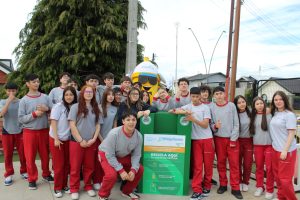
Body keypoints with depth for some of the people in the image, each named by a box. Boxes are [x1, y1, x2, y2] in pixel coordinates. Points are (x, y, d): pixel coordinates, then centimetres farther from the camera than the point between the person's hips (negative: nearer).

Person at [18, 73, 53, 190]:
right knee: (30, 156, 6)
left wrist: (47, 109, -19)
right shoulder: (24, 100, -5)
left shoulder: (45, 97, 1)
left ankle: (46, 174, 34)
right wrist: (34, 114, -20)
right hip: (29, 132, -2)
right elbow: (21, 119, -8)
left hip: (44, 131, 2)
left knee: (45, 155, 14)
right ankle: (32, 179, 23)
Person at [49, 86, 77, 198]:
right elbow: (53, 123, -12)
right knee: (59, 165, 4)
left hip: (68, 139, 4)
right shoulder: (58, 106, -12)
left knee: (67, 164, 10)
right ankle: (57, 188, 19)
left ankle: (64, 185, 26)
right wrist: (56, 139, -14)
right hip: (56, 139, -3)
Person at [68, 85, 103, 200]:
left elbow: (98, 125, 7)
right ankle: (74, 189, 20)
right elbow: (72, 125, -8)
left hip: (91, 142, 3)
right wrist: (81, 140, -11)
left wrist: (94, 139, -6)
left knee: (89, 166, 12)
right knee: (75, 166, 6)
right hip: (77, 141, -3)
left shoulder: (96, 108, 7)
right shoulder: (75, 107, -4)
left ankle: (88, 186, 28)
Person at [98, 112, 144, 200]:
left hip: (123, 156, 5)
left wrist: (133, 170, -24)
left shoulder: (138, 136, -21)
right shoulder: (114, 133, -35)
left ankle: (127, 191, 20)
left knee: (139, 169, -6)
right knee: (112, 174, -28)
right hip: (106, 154, -5)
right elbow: (110, 155, -27)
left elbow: (136, 155, -10)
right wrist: (121, 170, -28)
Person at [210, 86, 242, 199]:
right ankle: (223, 184, 23)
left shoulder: (231, 105, -1)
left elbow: (236, 124, -2)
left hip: (232, 138, -1)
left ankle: (235, 188, 12)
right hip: (219, 139, 1)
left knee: (234, 164, 2)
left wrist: (233, 139, -6)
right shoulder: (212, 107, 2)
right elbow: (210, 123, 2)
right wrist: (214, 126, -20)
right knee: (221, 163, 9)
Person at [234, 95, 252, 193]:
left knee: (248, 163, 5)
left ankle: (245, 182, 24)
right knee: (238, 162, 7)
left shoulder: (250, 113, -2)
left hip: (249, 140, 1)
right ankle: (239, 182, 24)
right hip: (238, 141, -1)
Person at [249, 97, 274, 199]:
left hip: (269, 145, -3)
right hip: (257, 145, 3)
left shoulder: (269, 115, -5)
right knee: (259, 167, 12)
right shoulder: (253, 117, 6)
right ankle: (259, 187, 26)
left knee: (269, 168, 3)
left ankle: (270, 190, 16)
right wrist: (254, 141, 9)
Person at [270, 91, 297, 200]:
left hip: (286, 151, -6)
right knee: (277, 176, 15)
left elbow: (291, 134, -14)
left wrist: (285, 150, -17)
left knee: (285, 178, 0)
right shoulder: (274, 113, 7)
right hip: (275, 149, 7)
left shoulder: (289, 115, -12)